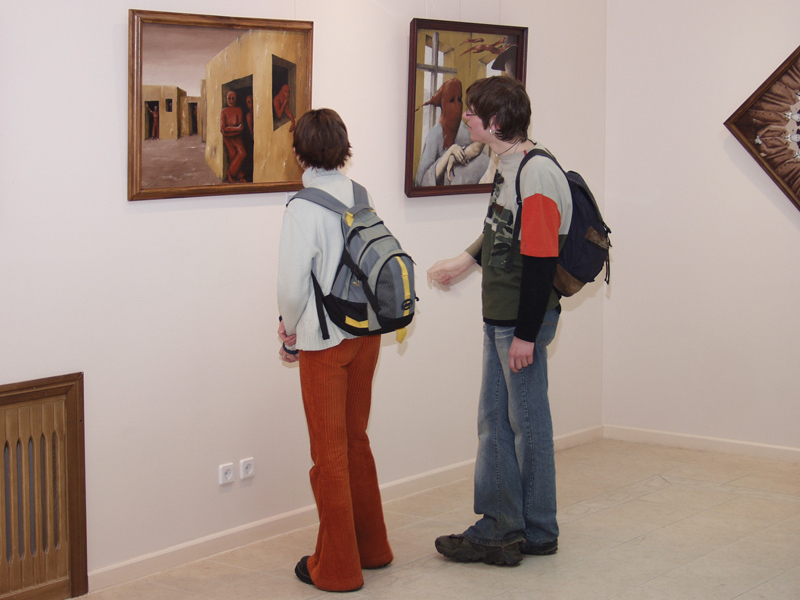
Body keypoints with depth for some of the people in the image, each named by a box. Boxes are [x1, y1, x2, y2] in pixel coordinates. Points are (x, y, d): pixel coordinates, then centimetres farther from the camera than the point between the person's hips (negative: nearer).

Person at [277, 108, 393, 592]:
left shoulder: (306, 206, -17)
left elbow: (293, 280, -18)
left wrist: (290, 330, 1)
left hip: (325, 339, -6)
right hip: (366, 333, 6)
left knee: (330, 452, 5)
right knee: (356, 441, 20)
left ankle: (337, 567, 14)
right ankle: (371, 546, 32)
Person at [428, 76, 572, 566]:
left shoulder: (537, 173, -19)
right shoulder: (508, 167, 10)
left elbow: (541, 258, -22)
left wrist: (526, 333, -22)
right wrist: (467, 261, 35)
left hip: (525, 320, -9)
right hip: (498, 317, 9)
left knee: (528, 424, 3)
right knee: (495, 421, 14)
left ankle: (538, 533, 16)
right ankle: (500, 526, 24)